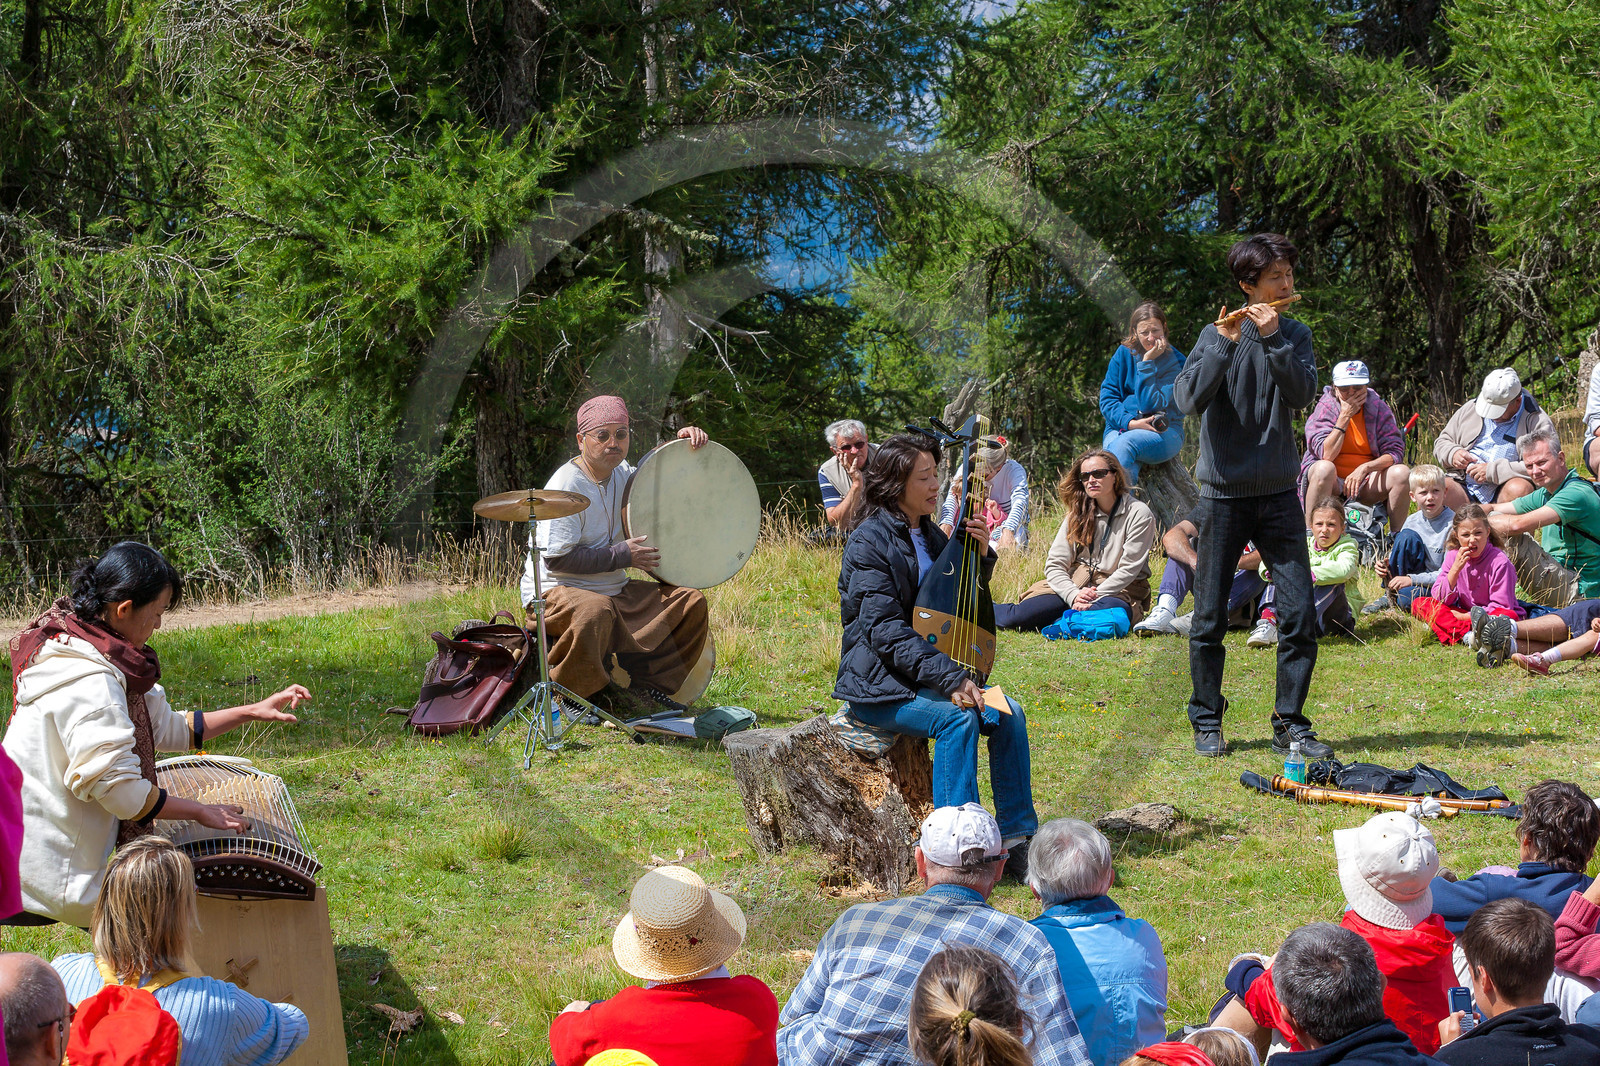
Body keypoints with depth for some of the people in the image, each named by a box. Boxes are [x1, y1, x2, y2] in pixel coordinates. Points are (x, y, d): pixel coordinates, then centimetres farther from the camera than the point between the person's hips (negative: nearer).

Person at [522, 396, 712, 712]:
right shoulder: (566, 486, -19)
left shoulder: (621, 473, 6)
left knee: (691, 602, 1)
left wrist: (682, 442, 4)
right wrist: (622, 556, -20)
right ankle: (572, 695, -19)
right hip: (555, 591, -9)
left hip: (615, 591, 9)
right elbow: (556, 558, -24)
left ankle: (649, 688, 5)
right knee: (594, 611, -42)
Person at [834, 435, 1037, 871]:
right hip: (878, 685, -7)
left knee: (1008, 713, -15)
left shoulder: (929, 534, 13)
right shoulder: (871, 540, -12)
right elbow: (885, 627, -21)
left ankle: (1017, 836, -13)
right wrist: (949, 677, -29)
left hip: (929, 672, 7)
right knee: (958, 717, -31)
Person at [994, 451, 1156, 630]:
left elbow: (1128, 569, -11)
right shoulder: (1078, 513, 8)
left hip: (1120, 590, -3)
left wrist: (1094, 597, -21)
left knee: (1113, 610, -42)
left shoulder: (1139, 514, -5)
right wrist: (1074, 595, -19)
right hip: (1075, 584, 3)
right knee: (1018, 617, -21)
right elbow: (1054, 565, 1)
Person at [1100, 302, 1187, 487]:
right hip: (1121, 427, 2)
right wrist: (1130, 422, -14)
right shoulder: (1124, 353, 7)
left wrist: (1147, 362, -14)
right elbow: (1107, 398, 3)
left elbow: (1150, 404, -12)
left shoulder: (1175, 362, -3)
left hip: (1164, 433, -2)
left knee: (1124, 444, -36)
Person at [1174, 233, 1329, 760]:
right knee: (1210, 618, 3)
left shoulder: (1294, 335, 5)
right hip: (1224, 493, -2)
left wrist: (1272, 339, -21)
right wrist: (1226, 343, -24)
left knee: (1300, 614, -3)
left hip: (1278, 494, 2)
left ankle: (1291, 724, 8)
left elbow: (1302, 393, -11)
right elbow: (1188, 399, -17)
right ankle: (1207, 723, 17)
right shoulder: (1216, 336, -4)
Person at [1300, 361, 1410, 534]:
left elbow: (1395, 453, -6)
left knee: (1402, 473, -22)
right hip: (1332, 483, -3)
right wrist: (1344, 417, -19)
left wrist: (1364, 468, -24)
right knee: (1324, 468, -35)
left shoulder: (1378, 408, 2)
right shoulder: (1325, 408, -5)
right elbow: (1326, 455, -19)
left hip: (1365, 480, 3)